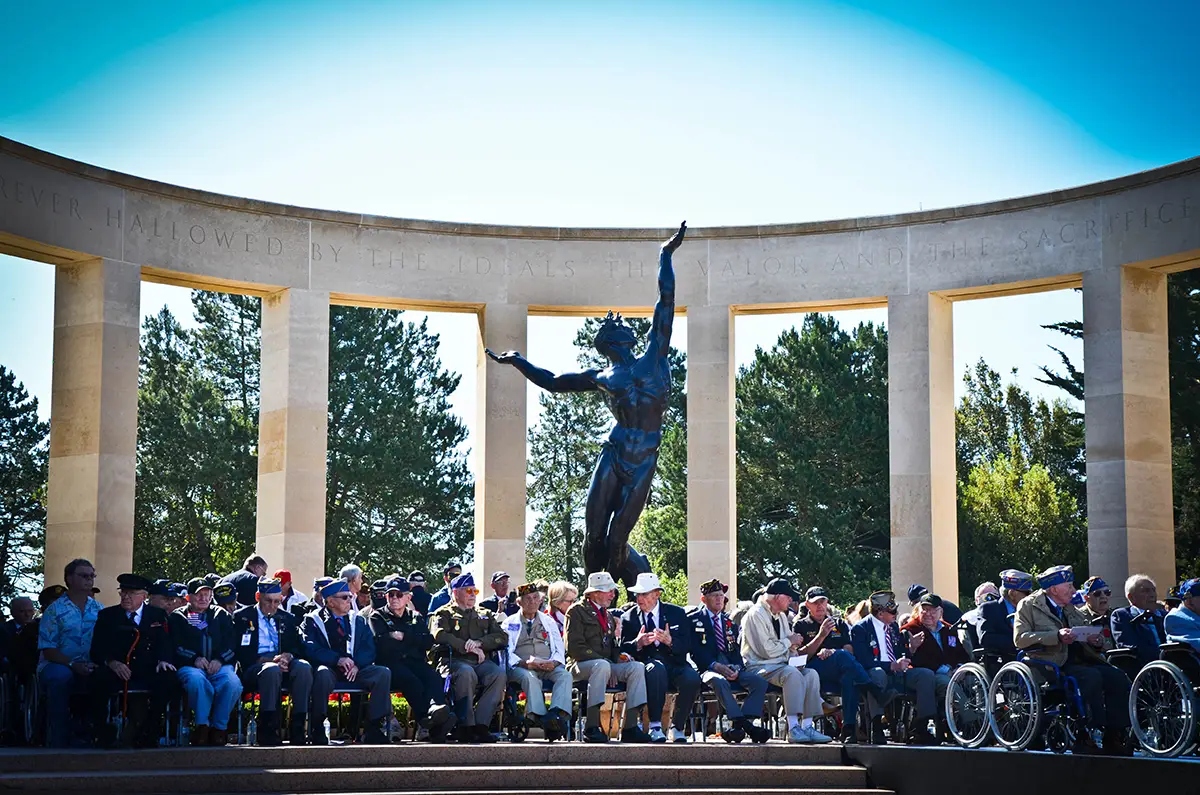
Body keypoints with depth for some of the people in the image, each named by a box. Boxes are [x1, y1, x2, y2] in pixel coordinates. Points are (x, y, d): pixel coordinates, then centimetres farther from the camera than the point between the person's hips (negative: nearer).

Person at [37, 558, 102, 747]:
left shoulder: (98, 609, 14)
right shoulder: (55, 609, 4)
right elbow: (48, 650, -5)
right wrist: (73, 665, -19)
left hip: (88, 668, 3)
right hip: (57, 665, -2)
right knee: (61, 676, -38)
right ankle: (59, 741, -30)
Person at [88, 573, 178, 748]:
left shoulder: (158, 616, 17)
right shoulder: (107, 615, 14)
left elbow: (165, 643, 8)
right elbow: (97, 649, 4)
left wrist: (163, 661, -16)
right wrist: (111, 662, -18)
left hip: (147, 673, 1)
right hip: (115, 672, -1)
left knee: (168, 680, -31)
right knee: (97, 680, -34)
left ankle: (147, 733, -16)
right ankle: (102, 735, -18)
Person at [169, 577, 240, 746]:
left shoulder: (221, 615, 23)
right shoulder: (177, 617, 19)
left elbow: (231, 644, 11)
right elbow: (175, 646, 5)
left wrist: (219, 660, -9)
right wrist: (194, 658, -13)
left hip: (220, 665, 2)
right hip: (189, 666, -2)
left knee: (232, 683, -33)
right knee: (197, 680, -40)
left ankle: (219, 728, -21)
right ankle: (202, 726, -29)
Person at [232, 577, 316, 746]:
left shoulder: (287, 619, 21)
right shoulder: (242, 617, 8)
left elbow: (299, 648, 13)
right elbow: (240, 654, -3)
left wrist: (287, 656, -12)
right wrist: (270, 660, -16)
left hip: (284, 664, 4)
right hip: (253, 667, -4)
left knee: (304, 667, -30)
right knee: (272, 670, -39)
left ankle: (297, 730, -30)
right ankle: (267, 731, -33)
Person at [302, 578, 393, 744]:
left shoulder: (358, 620, 19)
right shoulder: (313, 620, 7)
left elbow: (369, 649, 9)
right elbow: (311, 649, -9)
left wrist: (357, 664, -13)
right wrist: (337, 659, -21)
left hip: (355, 670, 4)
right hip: (329, 668, -4)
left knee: (383, 673, -21)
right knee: (322, 674, -39)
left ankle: (373, 729, -19)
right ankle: (317, 728, -27)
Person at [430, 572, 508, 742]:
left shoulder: (485, 615, 28)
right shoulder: (444, 614, 16)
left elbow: (502, 638, 13)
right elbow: (439, 635, -6)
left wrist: (479, 643, -6)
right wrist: (467, 648, -11)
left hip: (481, 662, 4)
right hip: (453, 661, -4)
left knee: (499, 673, -29)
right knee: (466, 673, -38)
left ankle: (480, 725, -31)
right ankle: (465, 726, -33)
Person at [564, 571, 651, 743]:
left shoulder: (608, 615, 23)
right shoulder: (577, 611, -2)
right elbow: (574, 647, -12)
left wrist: (619, 655, 1)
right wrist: (602, 659, -18)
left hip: (606, 664, 7)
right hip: (580, 665, -7)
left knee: (637, 667, -18)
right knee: (602, 665, -39)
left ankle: (630, 728, -25)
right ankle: (591, 728, -40)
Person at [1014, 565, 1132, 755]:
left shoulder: (1071, 611, 25)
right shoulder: (1029, 605, 5)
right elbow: (1020, 638, -8)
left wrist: (1096, 641, -2)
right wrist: (1057, 636, -18)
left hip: (1078, 661, 7)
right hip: (1052, 664, -7)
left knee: (1118, 678, -18)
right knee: (1092, 676, -32)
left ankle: (1114, 737, -17)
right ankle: (1087, 737, -29)